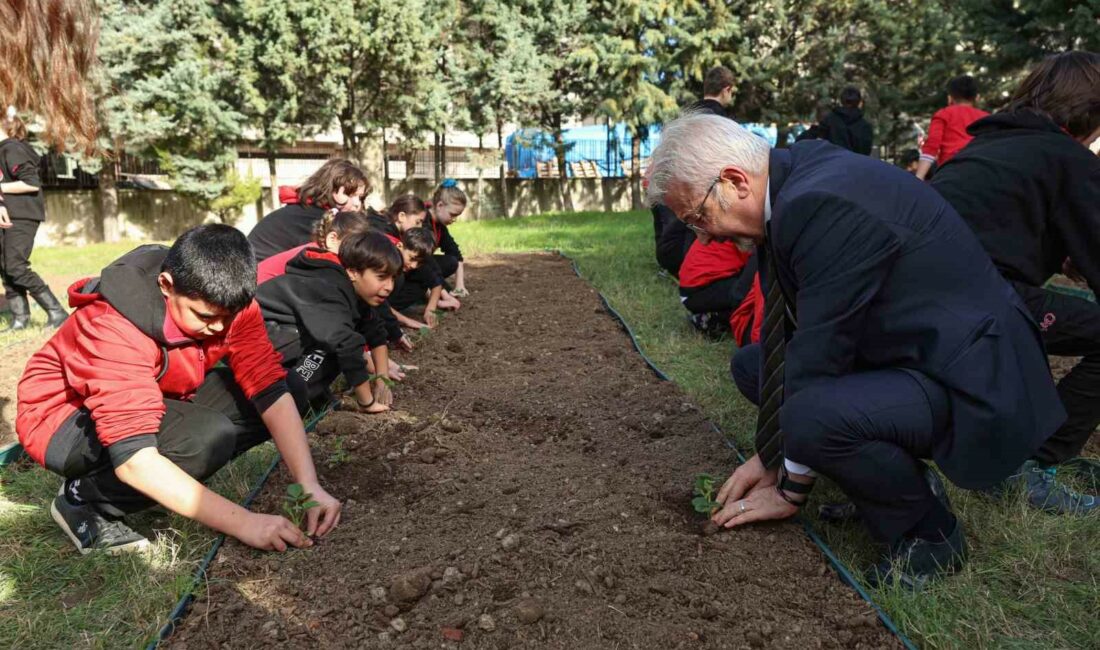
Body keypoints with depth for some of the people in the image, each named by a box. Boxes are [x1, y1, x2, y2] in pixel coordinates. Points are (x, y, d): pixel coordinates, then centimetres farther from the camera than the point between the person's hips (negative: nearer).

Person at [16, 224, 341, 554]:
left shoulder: (227, 305, -19)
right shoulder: (113, 330, -35)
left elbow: (271, 391, -20)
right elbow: (133, 458, -41)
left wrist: (310, 486, -31)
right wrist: (244, 522, -43)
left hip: (155, 399, 7)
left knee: (263, 402, -16)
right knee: (207, 436, -33)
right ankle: (84, 499, -9)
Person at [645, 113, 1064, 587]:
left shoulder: (825, 205, -28)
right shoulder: (792, 186, 1)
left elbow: (819, 356, -25)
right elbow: (788, 332, 4)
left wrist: (789, 490, -12)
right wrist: (770, 457, 4)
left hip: (970, 385, -9)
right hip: (909, 351, 10)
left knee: (812, 418, -34)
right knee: (751, 364, 13)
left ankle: (927, 531, -3)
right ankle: (903, 473, 14)